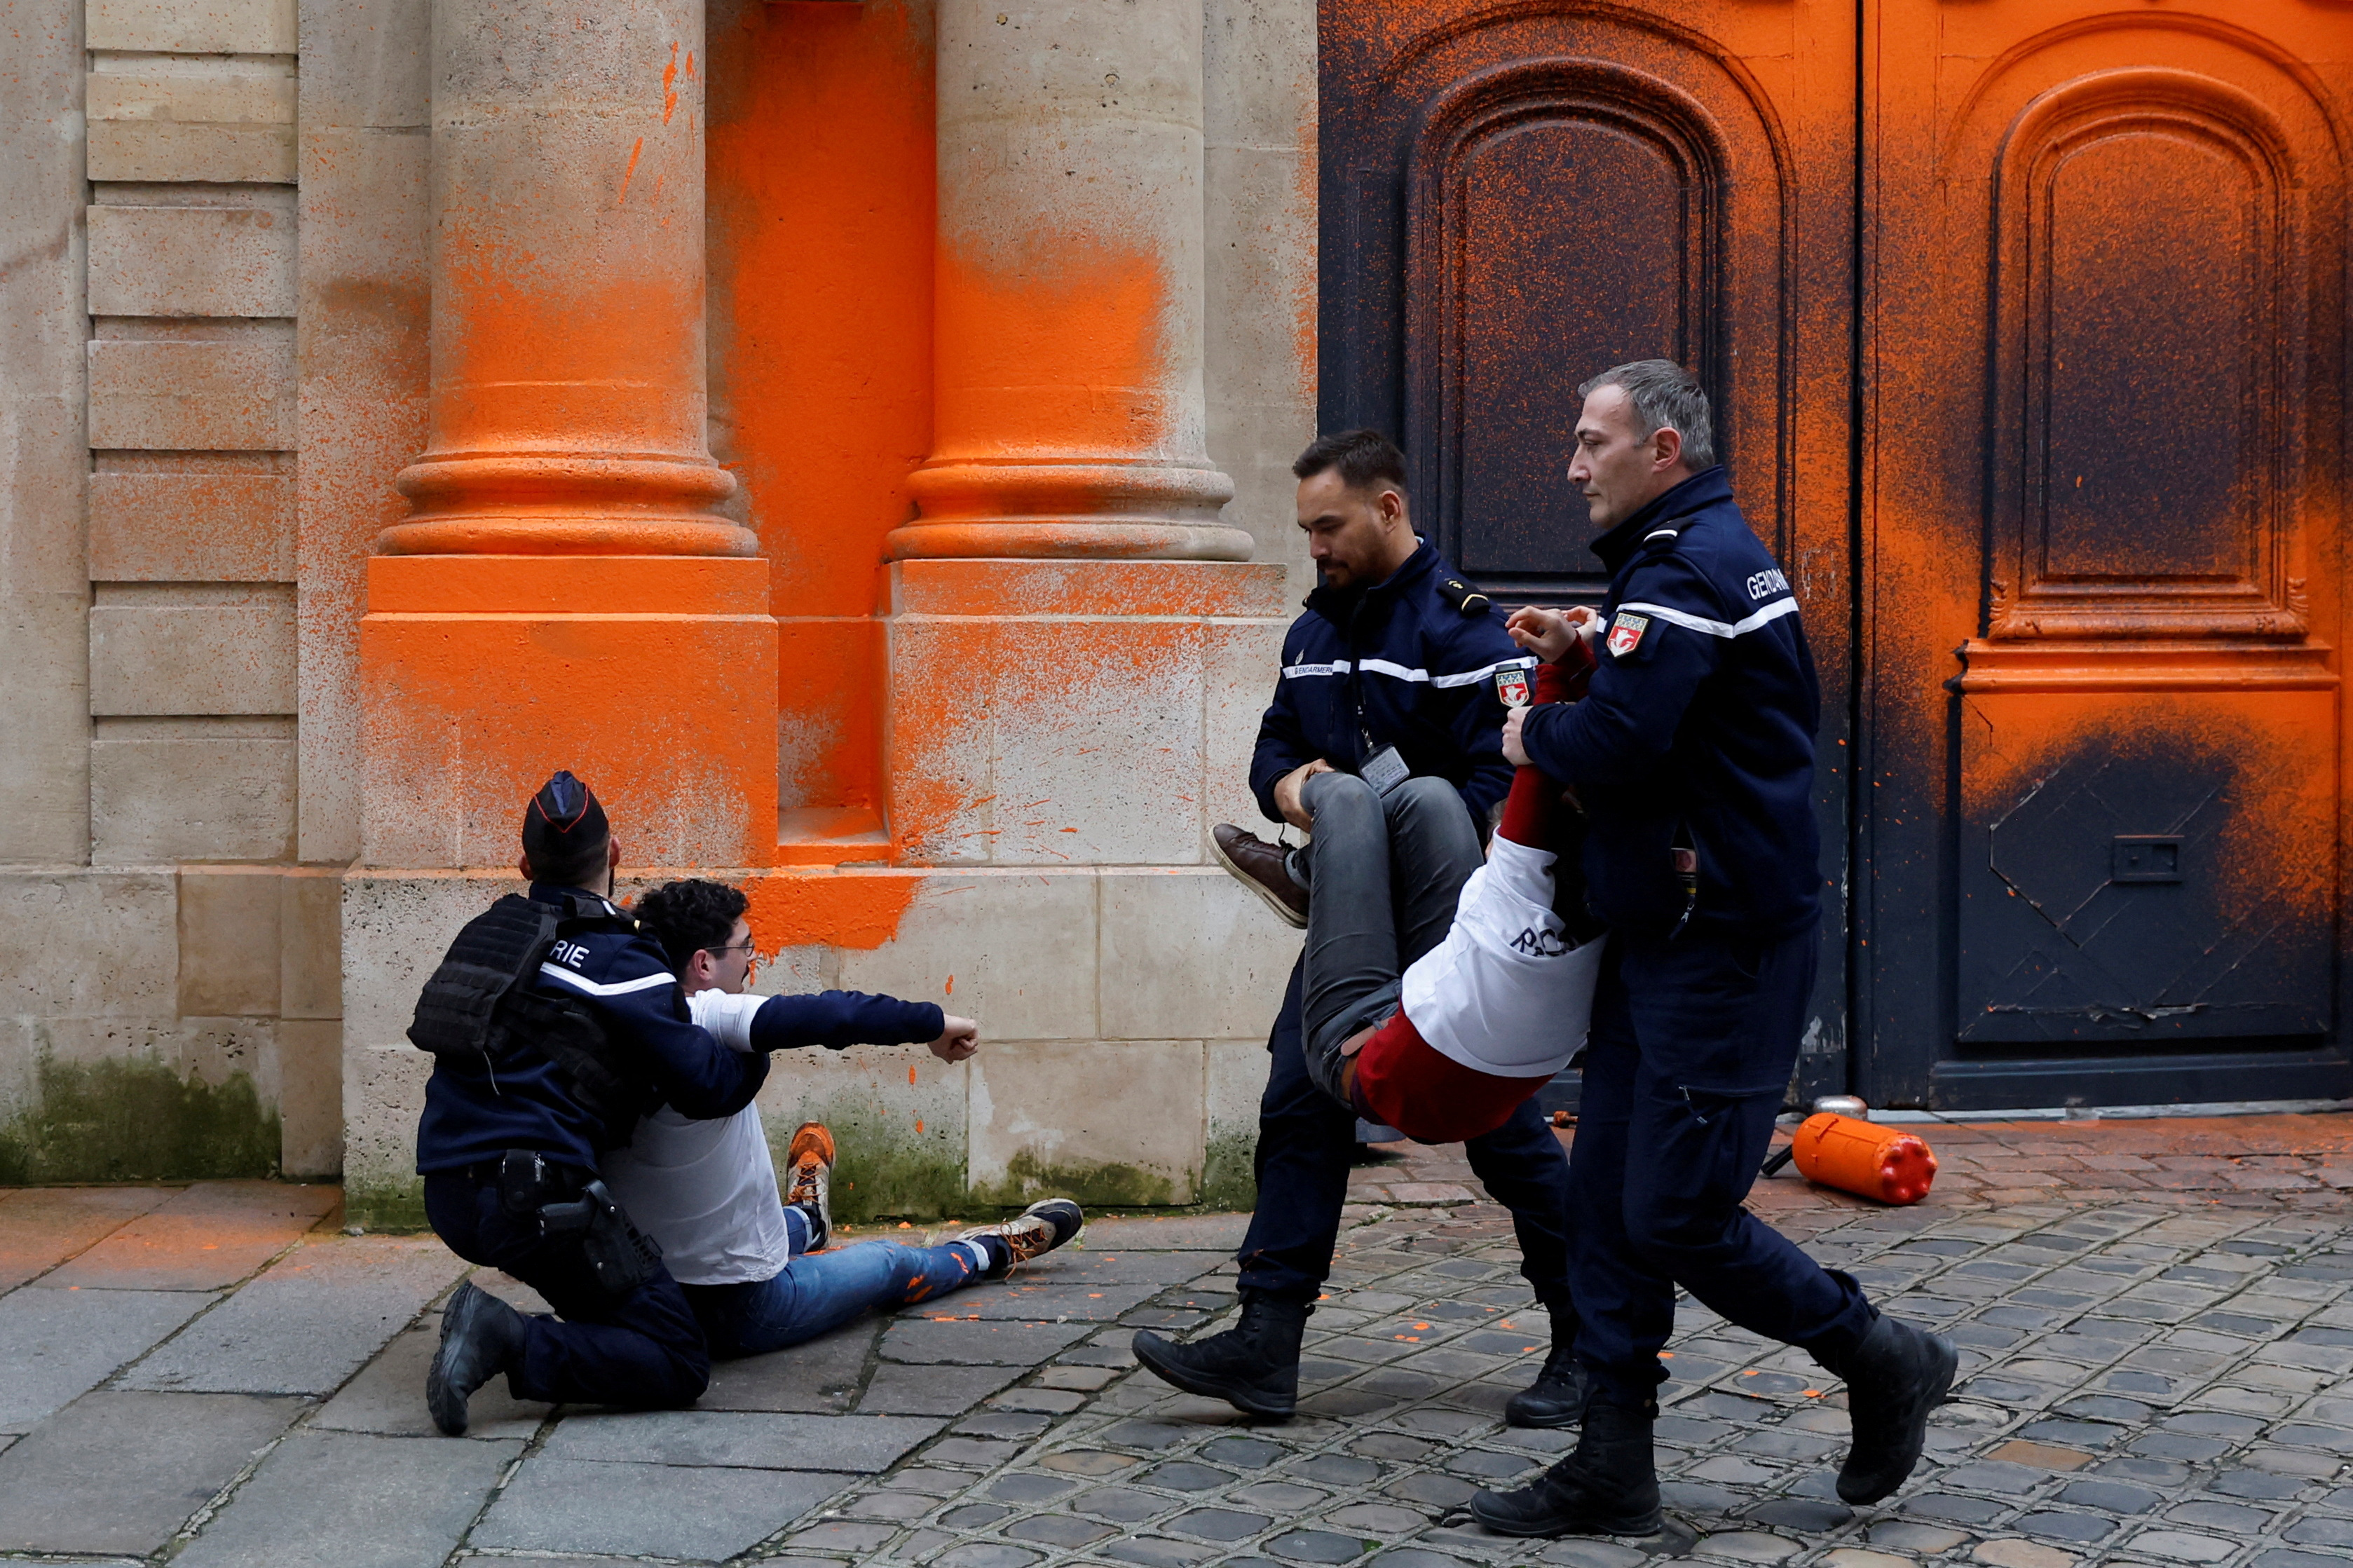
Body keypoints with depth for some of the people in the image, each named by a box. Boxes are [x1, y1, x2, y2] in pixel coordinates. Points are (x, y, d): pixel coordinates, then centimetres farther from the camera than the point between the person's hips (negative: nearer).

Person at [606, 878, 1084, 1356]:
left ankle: (804, 1221, 69)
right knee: (891, 1263, 22)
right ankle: (993, 1250, 48)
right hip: (742, 1313, -7)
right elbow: (832, 1016, -33)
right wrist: (935, 1024, -17)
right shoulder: (702, 1018, -25)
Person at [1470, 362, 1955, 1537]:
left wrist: (1534, 732, -7)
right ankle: (1612, 1472, 13)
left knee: (1677, 1215, -6)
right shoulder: (1726, 551, 16)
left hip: (1720, 944, -11)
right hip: (1665, 937, 11)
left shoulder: (1685, 568, -17)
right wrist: (1590, 647, 10)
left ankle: (1884, 1363, 14)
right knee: (1610, 1196, 9)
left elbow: (1619, 744, -28)